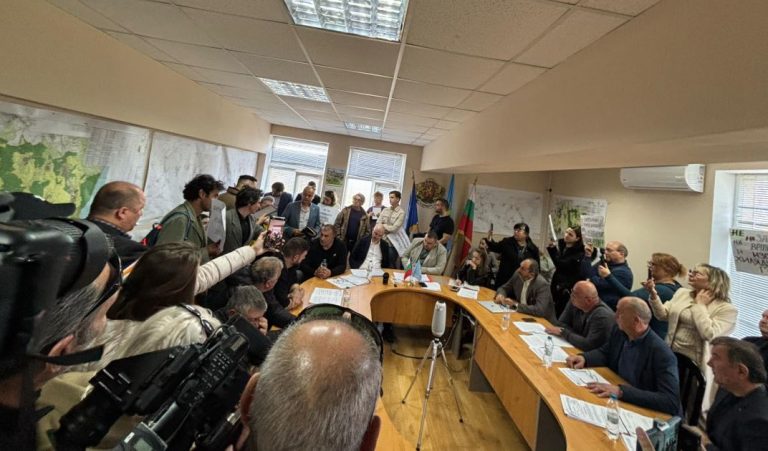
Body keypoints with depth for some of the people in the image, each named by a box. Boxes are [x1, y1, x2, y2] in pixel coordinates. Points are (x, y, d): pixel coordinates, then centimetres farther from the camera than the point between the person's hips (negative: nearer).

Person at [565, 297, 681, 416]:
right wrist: (583, 358, -8)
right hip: (617, 402, 5)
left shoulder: (662, 353, -24)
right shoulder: (619, 331, -5)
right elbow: (604, 353, 12)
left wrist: (621, 391, -35)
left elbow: (671, 402, -27)